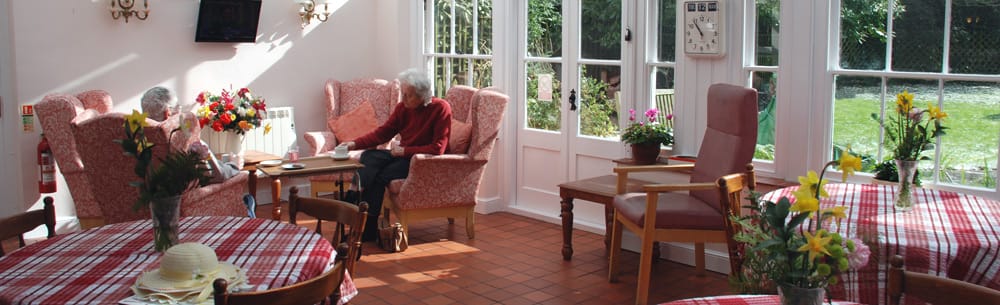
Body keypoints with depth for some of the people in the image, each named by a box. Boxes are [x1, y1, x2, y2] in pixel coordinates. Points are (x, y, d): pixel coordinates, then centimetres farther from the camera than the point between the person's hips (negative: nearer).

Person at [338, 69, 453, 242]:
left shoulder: (441, 108, -13)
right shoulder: (403, 108, 3)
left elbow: (438, 148, -17)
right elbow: (383, 133, 6)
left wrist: (404, 150, -19)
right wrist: (354, 144, -8)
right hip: (402, 155, 6)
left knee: (381, 176, -27)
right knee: (369, 156, -21)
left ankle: (367, 228, -26)